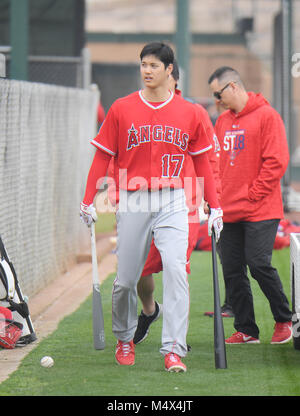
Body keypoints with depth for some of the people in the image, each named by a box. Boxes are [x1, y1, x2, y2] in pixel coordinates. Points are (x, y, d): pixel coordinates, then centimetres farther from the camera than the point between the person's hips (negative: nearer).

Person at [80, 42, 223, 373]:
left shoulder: (189, 113, 6)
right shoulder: (121, 109, 4)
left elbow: (202, 162, 11)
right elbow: (103, 157, 6)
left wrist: (215, 207, 7)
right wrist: (88, 201, -1)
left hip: (173, 202, 0)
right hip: (132, 202, 0)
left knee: (175, 269, -16)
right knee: (126, 278, 5)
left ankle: (173, 350, -17)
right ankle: (124, 339, 30)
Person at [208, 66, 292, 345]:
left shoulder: (266, 116, -6)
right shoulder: (222, 121, 14)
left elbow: (276, 162, -11)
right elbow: (214, 162, 20)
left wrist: (252, 194, -13)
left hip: (259, 211, -7)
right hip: (228, 212, 7)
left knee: (259, 264, -11)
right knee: (232, 271, 4)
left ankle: (283, 320, 8)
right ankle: (246, 330, 11)